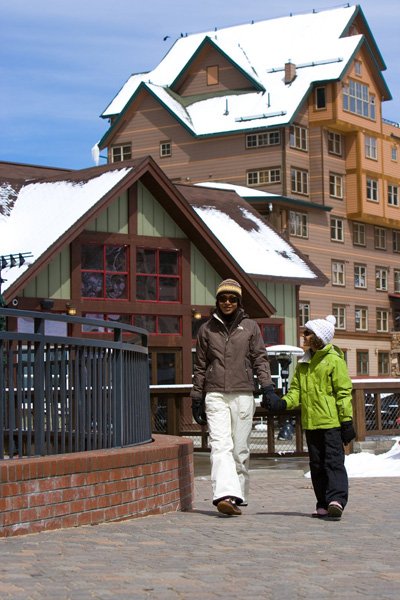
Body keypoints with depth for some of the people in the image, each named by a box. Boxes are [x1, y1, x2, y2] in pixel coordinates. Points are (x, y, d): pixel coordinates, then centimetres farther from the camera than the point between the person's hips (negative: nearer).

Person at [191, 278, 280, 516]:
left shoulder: (250, 326, 11)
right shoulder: (207, 329, 13)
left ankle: (238, 498, 11)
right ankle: (225, 495, -28)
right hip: (215, 396, 0)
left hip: (243, 395, 0)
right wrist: (197, 398, 13)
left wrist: (268, 388, -7)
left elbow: (260, 359, 7)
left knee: (240, 449, 1)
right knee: (221, 445, -15)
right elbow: (200, 366, 16)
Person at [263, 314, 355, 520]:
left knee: (333, 461, -12)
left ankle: (336, 500, -19)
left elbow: (344, 393, -7)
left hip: (331, 422, -7)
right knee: (317, 464, 9)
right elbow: (296, 390, 14)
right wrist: (282, 403, -6)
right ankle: (323, 504, 14)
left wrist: (347, 421, -11)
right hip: (310, 423, 7)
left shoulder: (334, 360, -5)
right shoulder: (303, 363, 15)